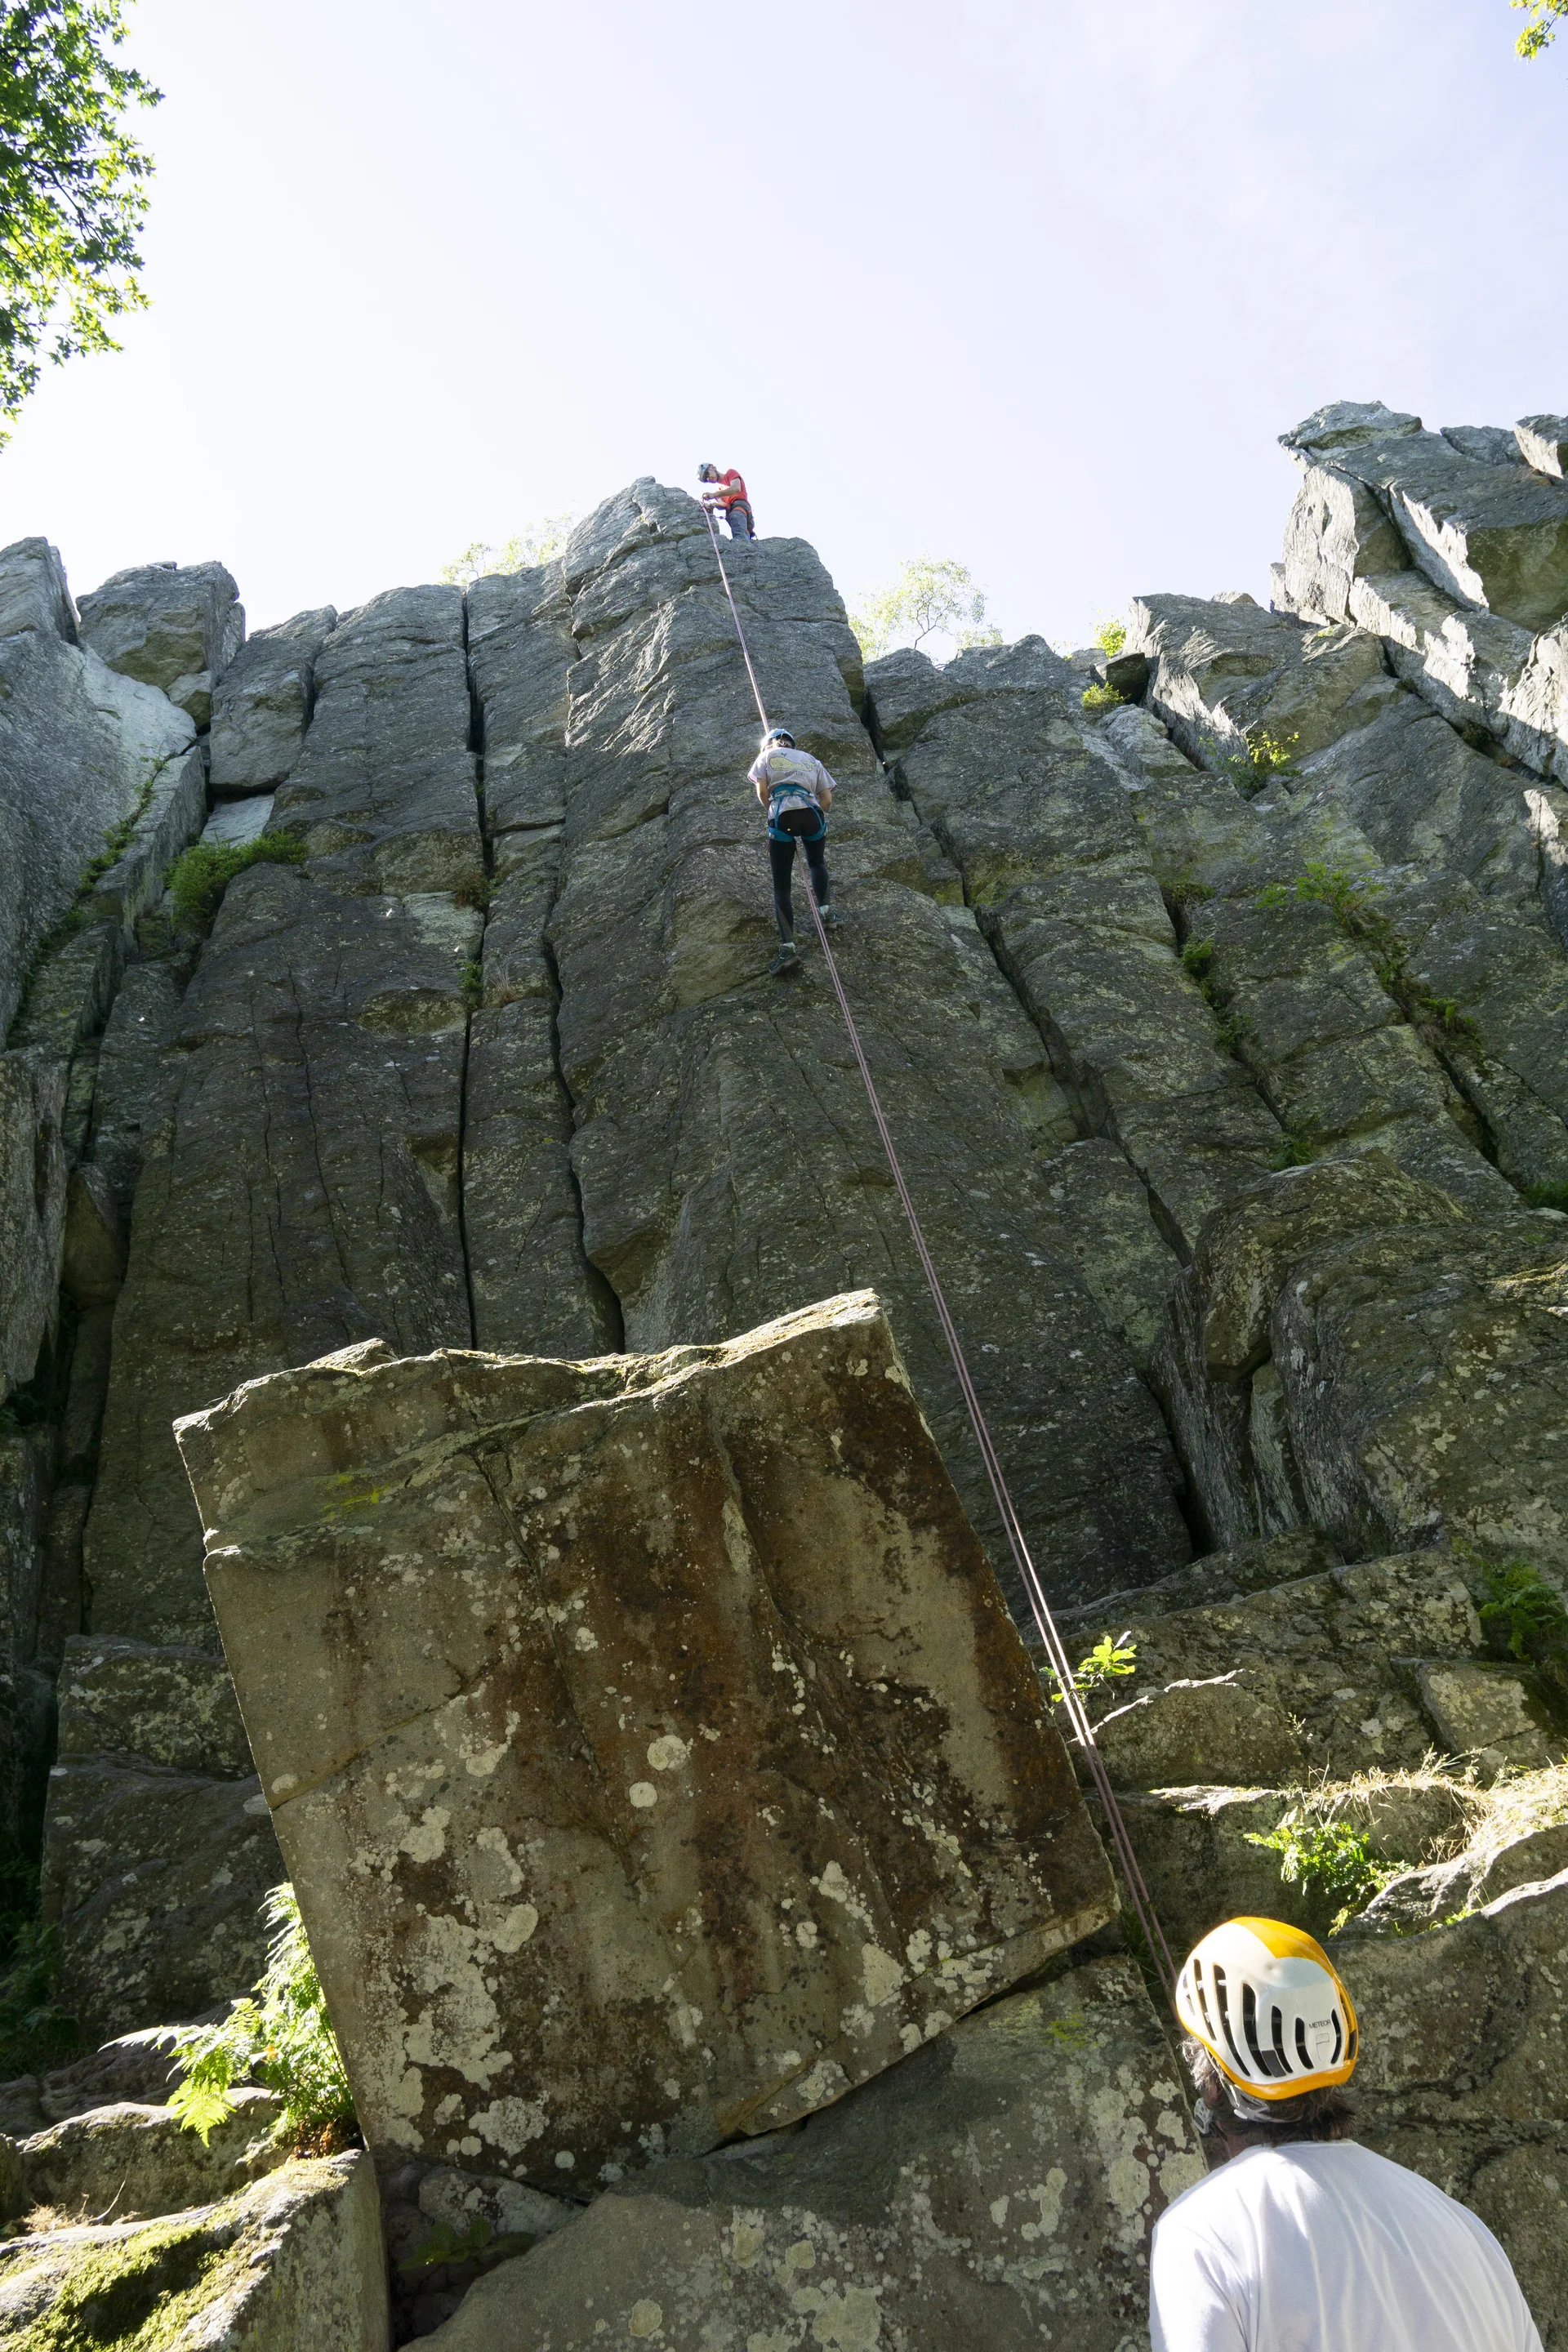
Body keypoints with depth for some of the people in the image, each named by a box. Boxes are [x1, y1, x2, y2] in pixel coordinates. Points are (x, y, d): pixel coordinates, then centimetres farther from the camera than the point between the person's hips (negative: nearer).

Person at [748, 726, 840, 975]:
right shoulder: (812, 760, 27)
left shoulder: (767, 756, 21)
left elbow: (762, 791, 8)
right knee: (817, 862, 34)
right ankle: (825, 909, 18)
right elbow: (827, 800, 17)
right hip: (813, 813, 3)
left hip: (782, 817, -2)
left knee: (781, 884, -1)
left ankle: (787, 948, -12)